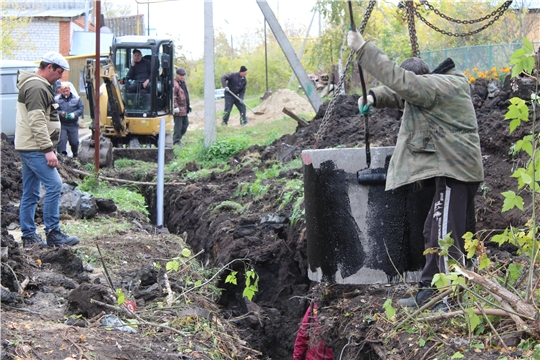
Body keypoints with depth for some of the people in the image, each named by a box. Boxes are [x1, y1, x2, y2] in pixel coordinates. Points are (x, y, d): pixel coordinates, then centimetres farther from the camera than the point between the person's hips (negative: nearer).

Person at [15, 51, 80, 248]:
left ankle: (28, 236, 13)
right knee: (54, 184, -12)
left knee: (30, 193, 10)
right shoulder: (37, 87, -15)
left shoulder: (36, 85, 20)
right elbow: (37, 122, -23)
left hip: (28, 148, 11)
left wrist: (47, 147, 24)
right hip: (34, 148, -11)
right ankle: (52, 233, -10)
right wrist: (48, 149, -23)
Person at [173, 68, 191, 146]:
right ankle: (176, 141, 4)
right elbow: (173, 97, -22)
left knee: (185, 124, 16)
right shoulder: (175, 84, -17)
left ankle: (178, 138, 27)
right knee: (178, 125, -4)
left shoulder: (183, 82, 15)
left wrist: (188, 106, 24)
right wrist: (176, 107, -25)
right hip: (179, 109, -10)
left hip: (184, 108, 10)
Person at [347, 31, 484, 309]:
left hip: (453, 171, -11)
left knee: (445, 236, -11)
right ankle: (430, 294, 22)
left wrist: (363, 49, -20)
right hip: (453, 170, 11)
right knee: (434, 234, 15)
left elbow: (398, 80, -24)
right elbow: (398, 94, 23)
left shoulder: (438, 86, -14)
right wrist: (374, 98, 3)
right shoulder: (437, 87, 18)